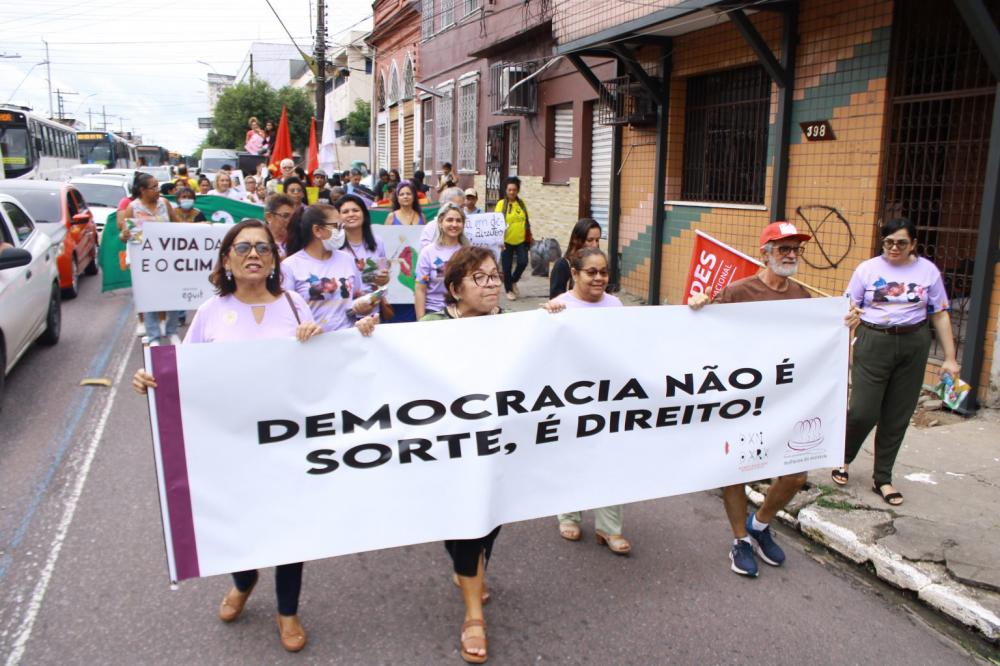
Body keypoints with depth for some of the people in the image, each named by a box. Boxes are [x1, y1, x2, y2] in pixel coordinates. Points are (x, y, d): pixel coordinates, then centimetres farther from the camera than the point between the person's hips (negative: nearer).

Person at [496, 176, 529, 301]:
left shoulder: (522, 203, 6)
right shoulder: (501, 204, -7)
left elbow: (526, 221, 14)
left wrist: (529, 237, 14)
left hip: (521, 240, 3)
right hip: (507, 241, -3)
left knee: (523, 262, -7)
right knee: (507, 266, 5)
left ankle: (514, 281, 20)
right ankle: (508, 290, 22)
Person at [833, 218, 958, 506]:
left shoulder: (928, 271, 5)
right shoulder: (867, 269, 1)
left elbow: (940, 315, 7)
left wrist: (950, 358, 4)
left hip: (913, 345, 2)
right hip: (873, 342, -2)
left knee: (897, 417, 7)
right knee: (862, 412, -7)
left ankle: (882, 479, 21)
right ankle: (843, 458, 23)